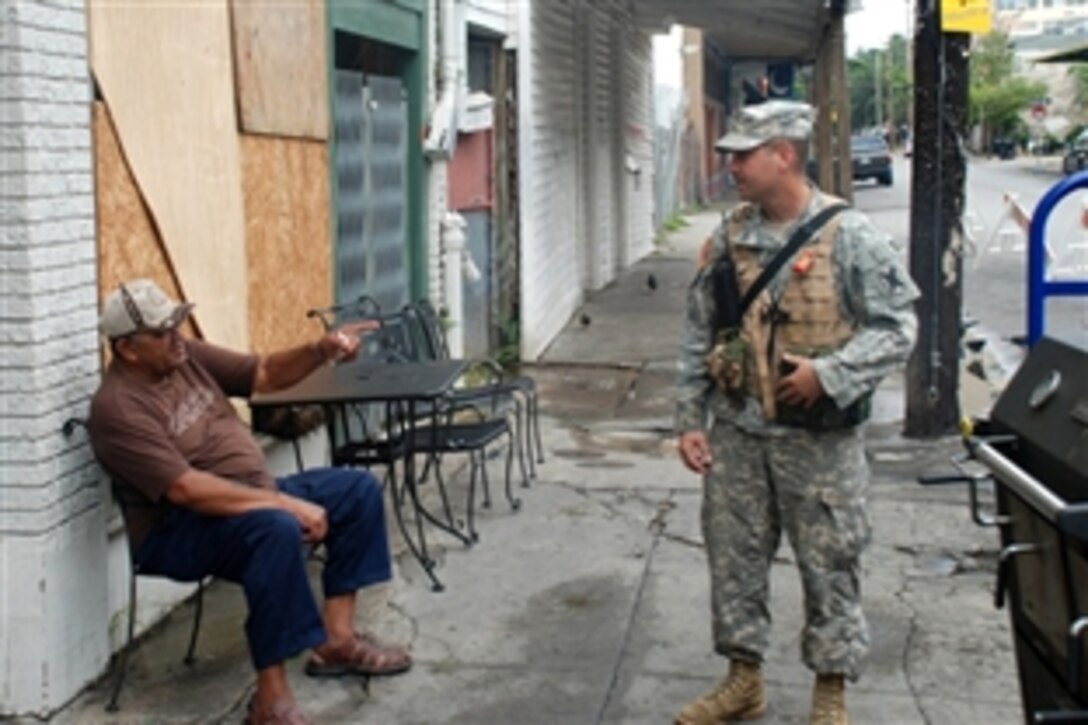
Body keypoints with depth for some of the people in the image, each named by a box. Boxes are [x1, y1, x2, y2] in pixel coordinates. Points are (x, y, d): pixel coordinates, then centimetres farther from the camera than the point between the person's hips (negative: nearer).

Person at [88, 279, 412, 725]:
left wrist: (321, 351, -10)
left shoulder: (186, 356, 4)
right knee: (277, 529, -38)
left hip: (253, 497, 9)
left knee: (358, 489, 3)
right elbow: (186, 491, -30)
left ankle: (336, 640, 3)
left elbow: (264, 376, 11)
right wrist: (286, 503, -30)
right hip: (180, 531, -9)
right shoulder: (118, 407, -21)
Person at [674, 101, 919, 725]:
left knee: (829, 564, 6)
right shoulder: (729, 239, 5)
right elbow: (699, 337, 9)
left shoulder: (849, 236, -10)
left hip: (819, 438, -5)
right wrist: (690, 420, 6)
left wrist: (827, 374, -20)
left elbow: (897, 327, -10)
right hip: (737, 432, 5)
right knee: (734, 557, 13)